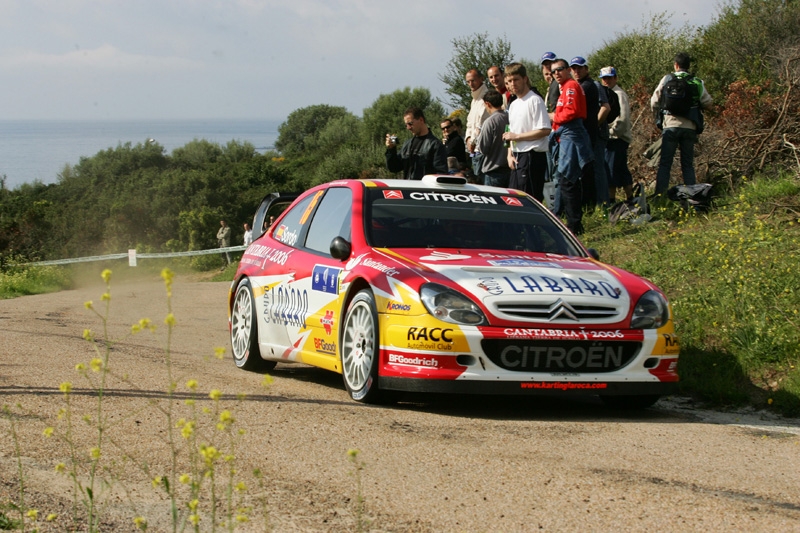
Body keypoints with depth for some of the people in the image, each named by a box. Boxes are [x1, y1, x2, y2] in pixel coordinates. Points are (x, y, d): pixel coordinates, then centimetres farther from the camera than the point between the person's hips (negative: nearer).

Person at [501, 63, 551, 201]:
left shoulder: (535, 100, -9)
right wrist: (510, 155, 6)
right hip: (517, 158, 9)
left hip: (532, 156, -9)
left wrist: (517, 136, -13)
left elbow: (545, 131, -18)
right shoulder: (513, 104, 18)